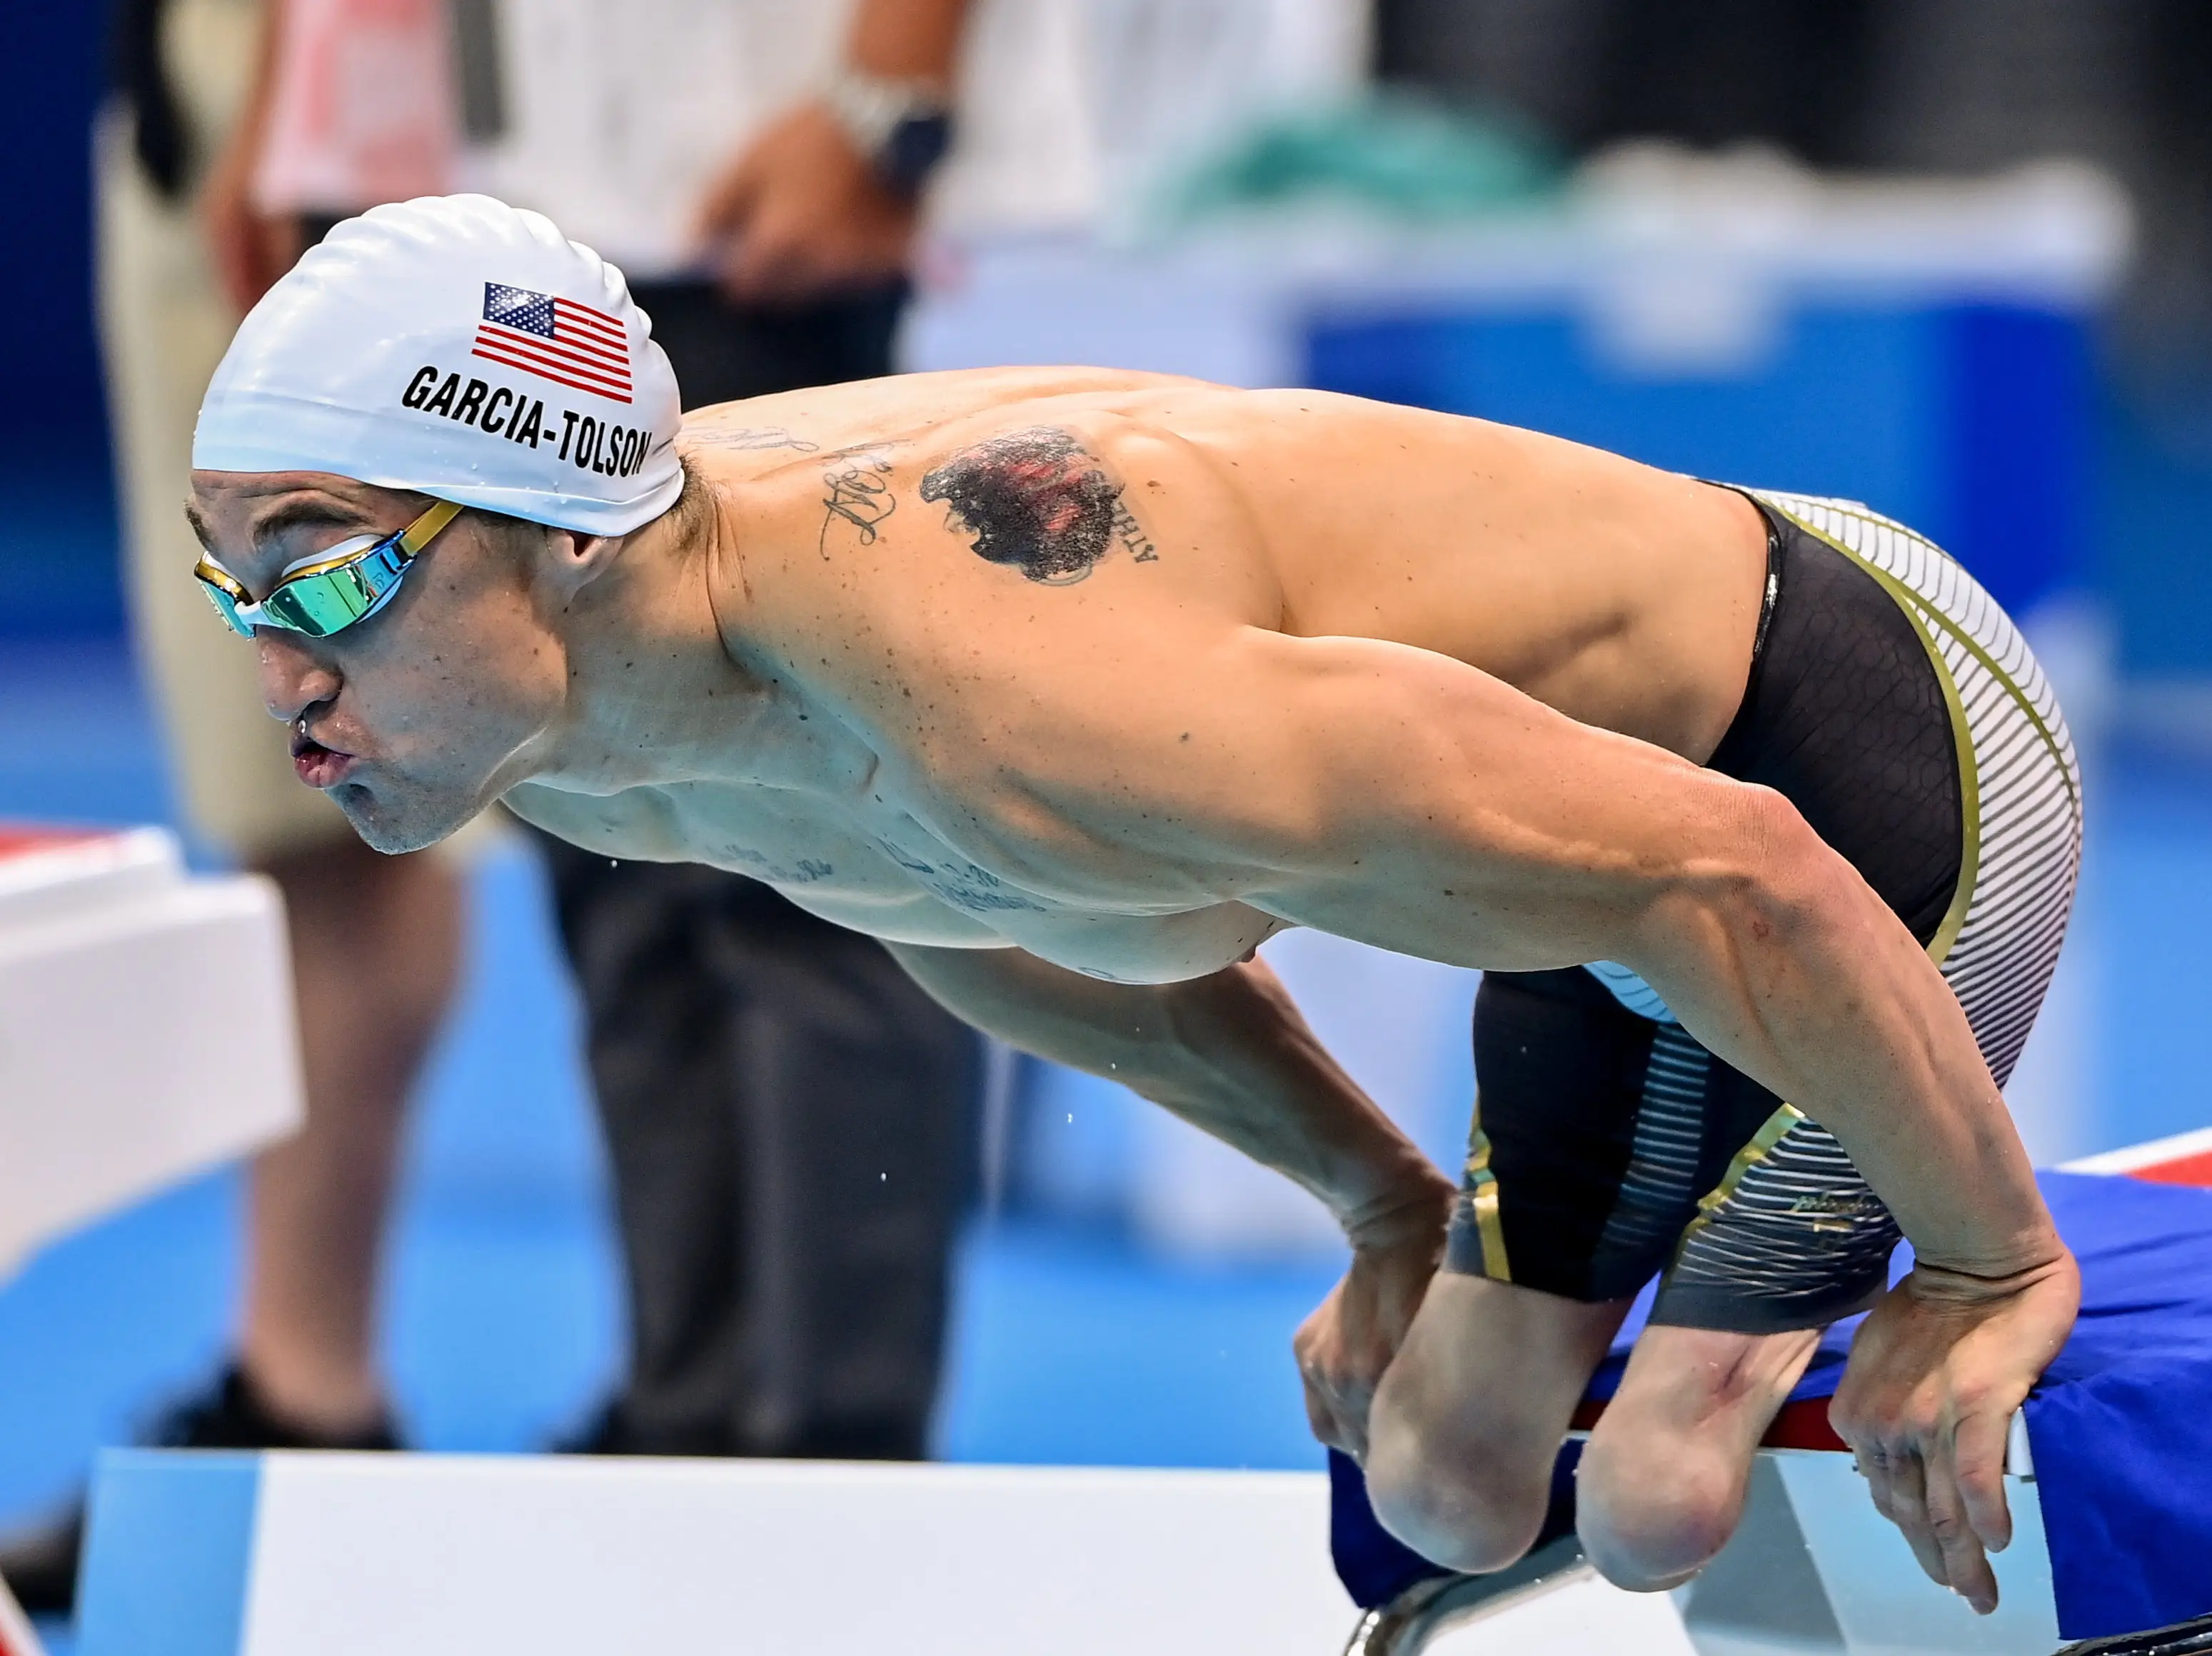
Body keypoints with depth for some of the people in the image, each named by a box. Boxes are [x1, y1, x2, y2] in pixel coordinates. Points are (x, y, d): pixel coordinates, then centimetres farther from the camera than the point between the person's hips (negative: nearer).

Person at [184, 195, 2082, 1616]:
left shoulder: (1009, 699, -43)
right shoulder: (562, 751, -13)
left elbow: (1731, 872, -38)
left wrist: (1997, 1270, -23)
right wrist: (1376, 1195, 20)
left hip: (1883, 742, -8)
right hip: (1641, 779, 8)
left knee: (1664, 1513, -11)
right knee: (1457, 1491, 15)